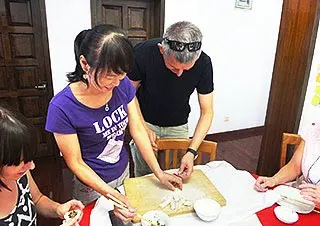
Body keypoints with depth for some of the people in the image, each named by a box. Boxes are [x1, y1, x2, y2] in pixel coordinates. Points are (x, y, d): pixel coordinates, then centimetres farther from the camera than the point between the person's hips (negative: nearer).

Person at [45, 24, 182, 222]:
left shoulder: (123, 85, -17)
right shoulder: (62, 107, -29)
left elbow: (138, 130, -10)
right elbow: (75, 162, -19)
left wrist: (159, 172, -11)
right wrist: (111, 194, -27)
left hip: (124, 171, 4)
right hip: (93, 184, -4)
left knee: (124, 218, 28)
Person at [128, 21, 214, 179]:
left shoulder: (203, 63, -23)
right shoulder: (143, 53, -27)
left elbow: (207, 112, -16)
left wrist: (192, 152, -24)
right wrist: (143, 127, -19)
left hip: (178, 127, 1)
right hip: (146, 123, -1)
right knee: (143, 177, 11)